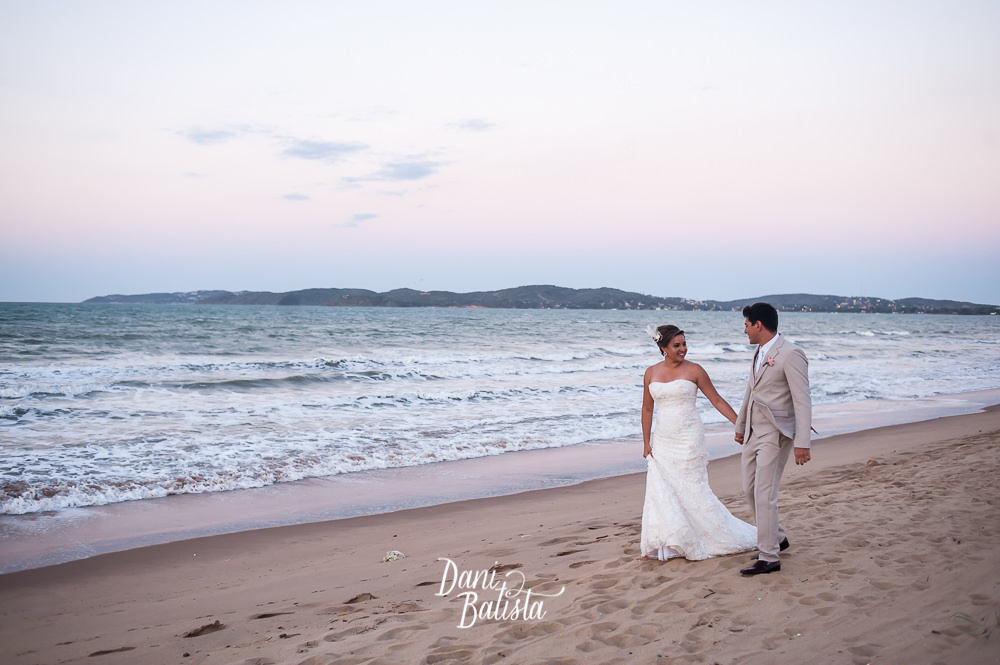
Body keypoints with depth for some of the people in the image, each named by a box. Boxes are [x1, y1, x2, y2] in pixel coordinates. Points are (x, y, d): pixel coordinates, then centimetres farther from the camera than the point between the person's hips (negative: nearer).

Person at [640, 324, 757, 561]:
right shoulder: (651, 373, 4)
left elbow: (717, 401, -2)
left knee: (692, 492, 1)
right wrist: (646, 442, 6)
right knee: (660, 491, 1)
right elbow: (647, 409, 10)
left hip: (688, 441, -4)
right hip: (662, 441, 4)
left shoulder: (694, 370, -6)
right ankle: (664, 545, 11)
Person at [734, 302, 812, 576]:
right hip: (754, 432, 9)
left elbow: (802, 401, -19)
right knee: (750, 489, 14)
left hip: (775, 435, -9)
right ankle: (776, 537, 34)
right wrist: (740, 426, 28)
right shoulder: (760, 352, 11)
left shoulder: (790, 354, -17)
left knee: (764, 494, -7)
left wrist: (801, 443, -23)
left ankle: (769, 558, 4)